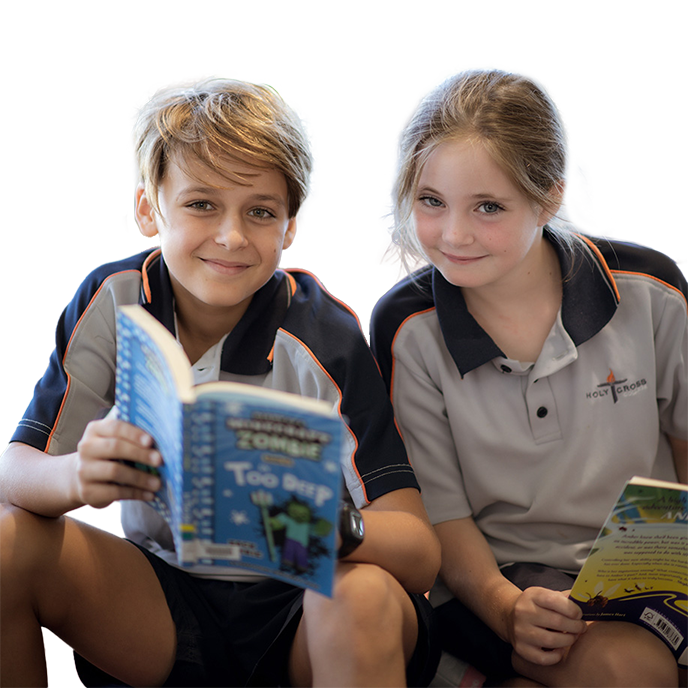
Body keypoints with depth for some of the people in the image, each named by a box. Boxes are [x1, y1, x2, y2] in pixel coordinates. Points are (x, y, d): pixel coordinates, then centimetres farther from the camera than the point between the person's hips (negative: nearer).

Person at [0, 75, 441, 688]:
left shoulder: (323, 338, -18)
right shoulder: (111, 301, -8)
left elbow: (420, 555, -22)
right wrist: (78, 476, -35)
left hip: (304, 601, -4)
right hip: (164, 596, 4)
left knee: (364, 596, -36)